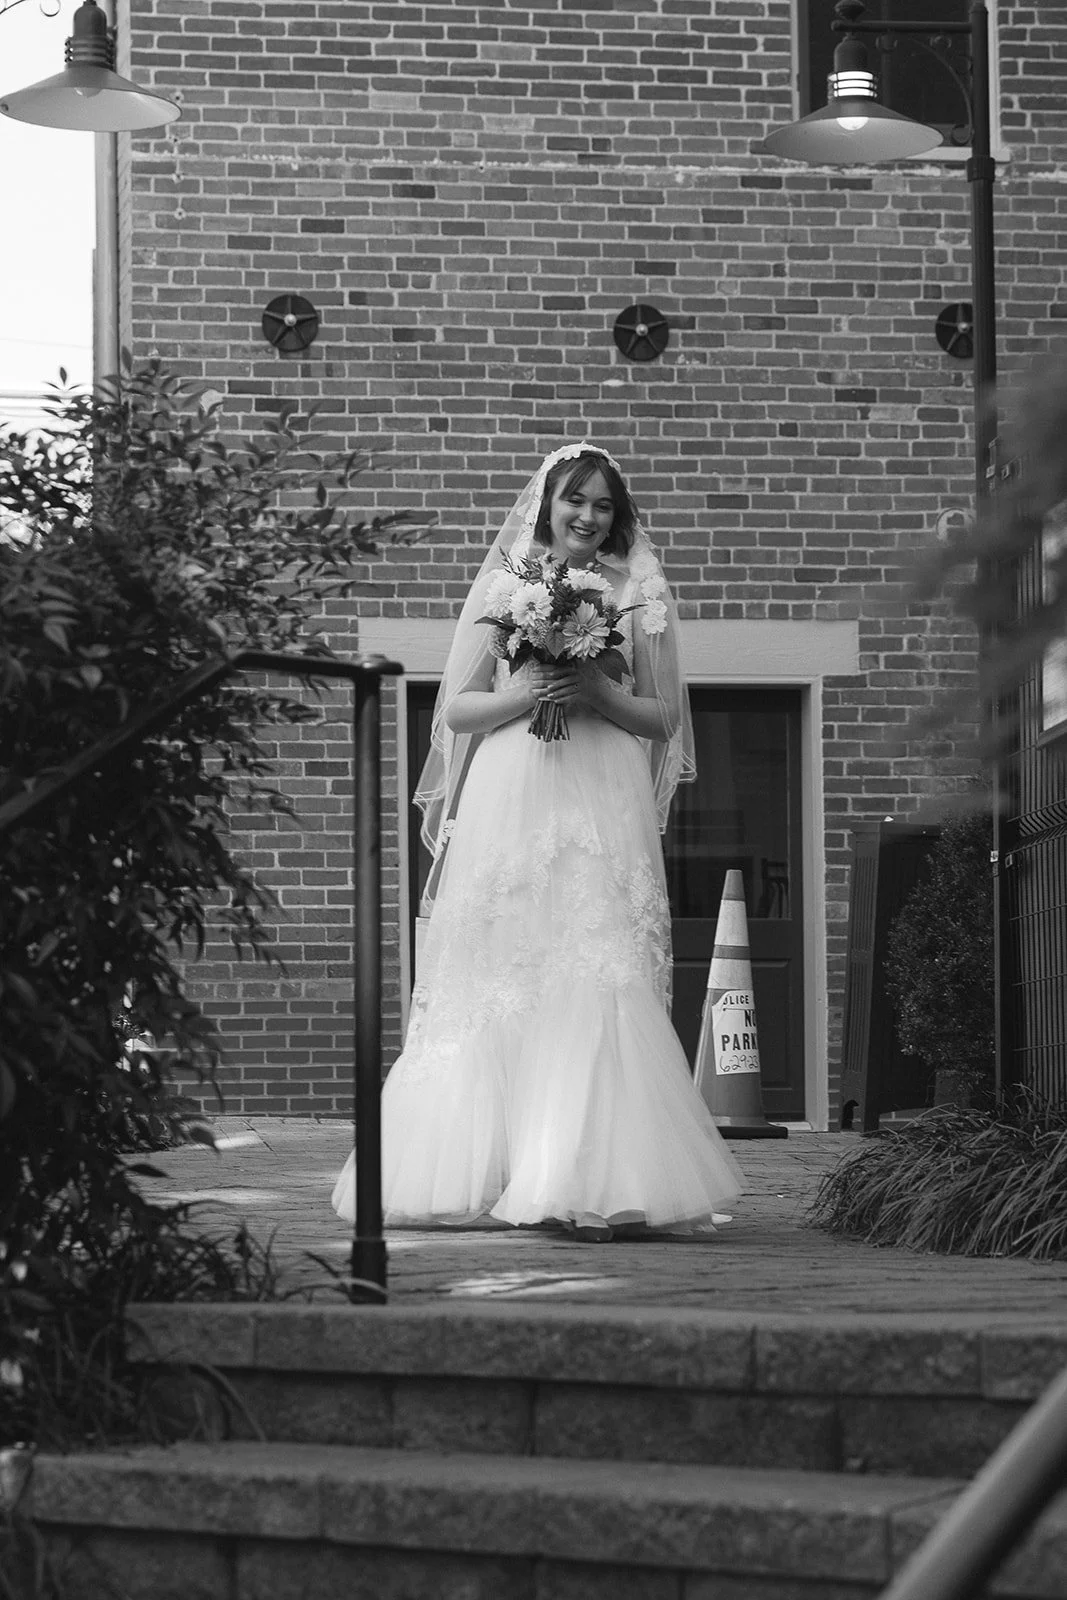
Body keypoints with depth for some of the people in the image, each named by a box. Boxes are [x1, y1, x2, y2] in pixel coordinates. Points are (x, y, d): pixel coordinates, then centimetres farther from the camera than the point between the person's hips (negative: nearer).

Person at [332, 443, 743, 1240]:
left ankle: (592, 1183, -15)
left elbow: (662, 717, 9)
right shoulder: (501, 587, 11)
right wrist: (520, 695, -9)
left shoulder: (638, 595, 11)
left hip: (604, 812, 0)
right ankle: (481, 1171, 4)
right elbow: (456, 708, 9)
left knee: (598, 986, -12)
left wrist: (599, 694, -8)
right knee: (493, 990, -3)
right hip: (509, 806, 1)